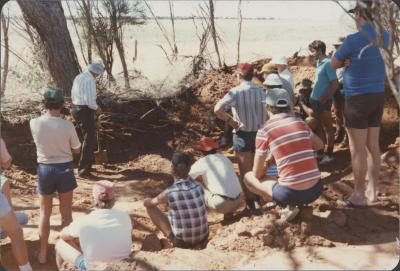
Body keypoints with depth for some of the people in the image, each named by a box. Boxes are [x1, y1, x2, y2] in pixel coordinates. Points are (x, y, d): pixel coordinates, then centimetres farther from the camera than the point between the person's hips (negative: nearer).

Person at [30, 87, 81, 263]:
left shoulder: (34, 123, -12)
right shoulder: (67, 126, -16)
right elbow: (76, 150, -2)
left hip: (44, 169, 1)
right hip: (64, 168, -1)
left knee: (45, 213, 15)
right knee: (66, 212, 13)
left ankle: (43, 253, 22)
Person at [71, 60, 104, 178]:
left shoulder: (78, 77, 12)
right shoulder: (90, 80, -18)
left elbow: (73, 95, 19)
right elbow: (90, 101, -24)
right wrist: (97, 108, -4)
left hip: (76, 108, 10)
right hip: (85, 111, -10)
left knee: (90, 137, 23)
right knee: (89, 140, -2)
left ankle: (87, 164, 36)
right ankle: (83, 170, 3)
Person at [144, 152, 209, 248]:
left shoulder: (168, 193, -19)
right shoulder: (198, 186, -8)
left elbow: (146, 202, 2)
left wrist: (158, 200, 26)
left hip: (182, 243, -4)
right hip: (203, 238, 4)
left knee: (150, 206, 6)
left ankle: (168, 237, 19)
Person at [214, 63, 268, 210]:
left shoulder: (236, 92, -16)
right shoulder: (261, 92, 0)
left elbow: (217, 109, -25)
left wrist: (230, 120, -12)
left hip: (243, 135, -5)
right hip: (259, 133, 5)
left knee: (245, 171, 8)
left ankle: (250, 202, 15)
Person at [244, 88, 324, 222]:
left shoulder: (264, 131, -4)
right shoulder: (300, 122, 8)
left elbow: (257, 174, 2)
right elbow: (319, 145, 28)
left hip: (290, 193, -5)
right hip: (316, 190, 5)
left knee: (248, 177, 16)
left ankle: (290, 205, 4)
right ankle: (293, 205, 15)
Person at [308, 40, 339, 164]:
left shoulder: (327, 63, -16)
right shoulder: (319, 62, 10)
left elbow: (335, 84, -19)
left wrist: (324, 99, -18)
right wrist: (313, 96, 13)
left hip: (323, 102, -9)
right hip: (315, 100, 9)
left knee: (327, 128, 1)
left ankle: (329, 154, 11)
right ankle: (320, 152, 28)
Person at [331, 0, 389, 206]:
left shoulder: (353, 40, -16)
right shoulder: (385, 37, 4)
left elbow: (334, 64, -4)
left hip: (358, 98, -7)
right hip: (378, 96, 7)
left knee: (358, 149, 0)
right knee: (373, 146, 13)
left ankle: (359, 195, 8)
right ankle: (372, 190, 23)